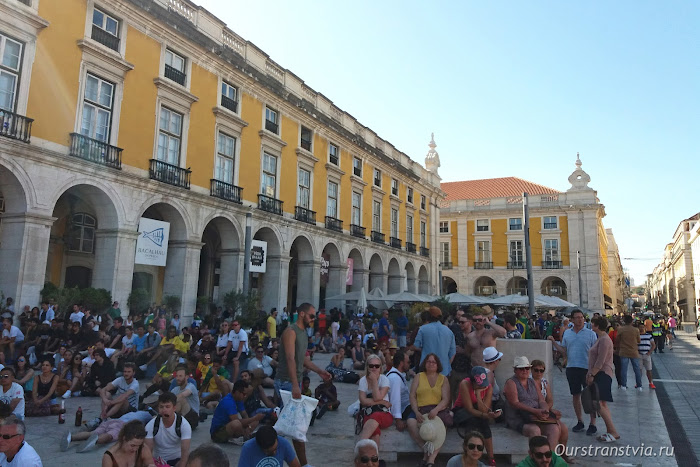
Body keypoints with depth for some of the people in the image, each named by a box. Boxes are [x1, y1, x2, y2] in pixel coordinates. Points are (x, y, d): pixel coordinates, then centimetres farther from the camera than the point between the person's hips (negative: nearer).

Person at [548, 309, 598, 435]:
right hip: (572, 368, 4)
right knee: (576, 395, 12)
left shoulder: (590, 333, -2)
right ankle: (580, 422, 25)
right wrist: (553, 342, 1)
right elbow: (564, 350, 12)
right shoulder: (567, 333, 10)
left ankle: (593, 424, 11)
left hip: (587, 368, -4)